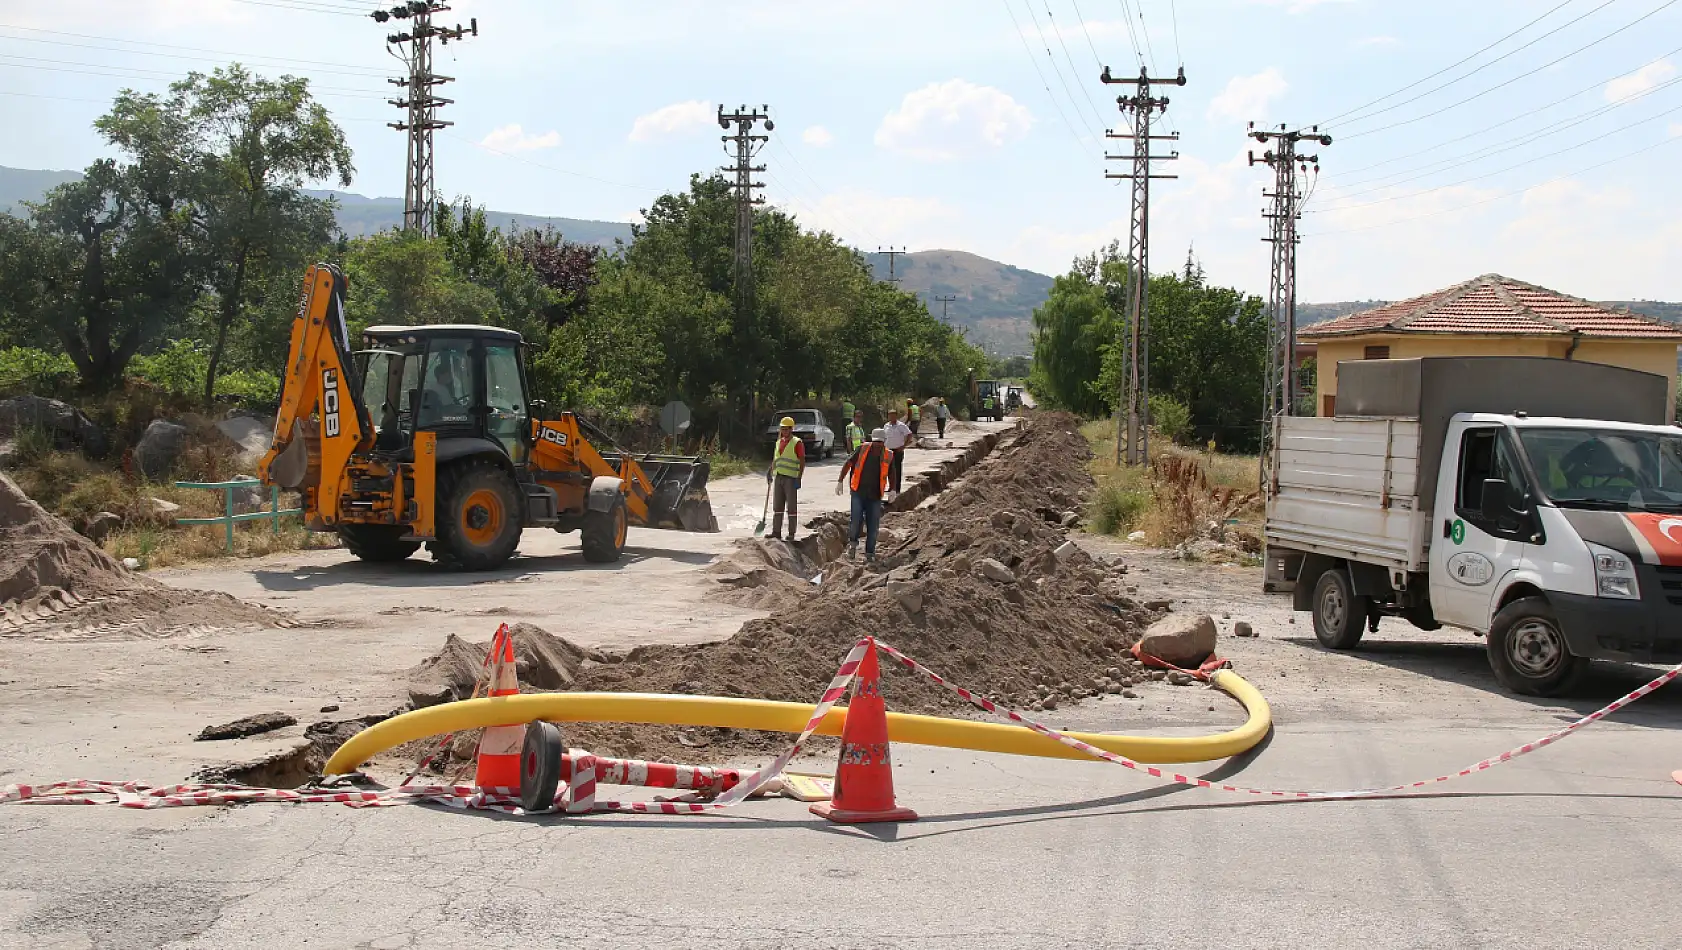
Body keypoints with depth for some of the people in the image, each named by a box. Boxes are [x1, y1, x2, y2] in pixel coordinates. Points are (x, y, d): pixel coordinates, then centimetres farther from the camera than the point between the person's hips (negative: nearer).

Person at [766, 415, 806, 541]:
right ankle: (776, 532, 12)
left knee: (791, 507, -1)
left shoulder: (797, 443, -4)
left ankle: (791, 534, 3)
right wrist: (770, 471, 12)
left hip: (791, 478, -7)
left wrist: (799, 478, -14)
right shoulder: (779, 442, 17)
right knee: (777, 507, 7)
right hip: (778, 477, 7)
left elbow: (802, 462, -8)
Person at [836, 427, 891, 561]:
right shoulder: (862, 449, 1)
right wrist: (840, 481, -4)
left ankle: (870, 553, 12)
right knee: (856, 519, -10)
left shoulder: (888, 455, 4)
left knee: (872, 524, 2)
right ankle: (853, 543, 17)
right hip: (858, 492, -1)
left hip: (875, 495, 1)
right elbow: (848, 464, 2)